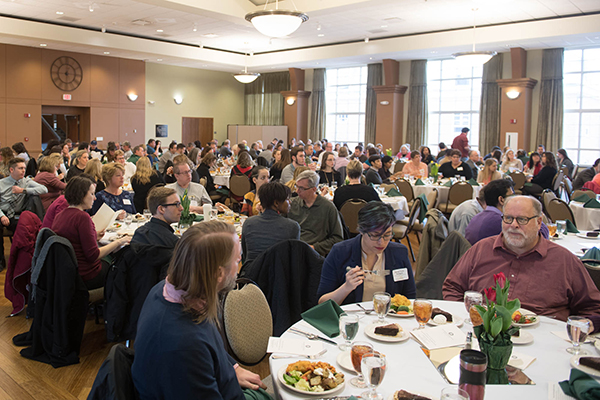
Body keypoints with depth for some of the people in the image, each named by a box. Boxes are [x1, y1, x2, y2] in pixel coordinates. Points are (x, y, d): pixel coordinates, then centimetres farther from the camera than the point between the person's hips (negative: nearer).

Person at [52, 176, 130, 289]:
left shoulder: (59, 216, 7)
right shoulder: (82, 217, -20)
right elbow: (93, 255, -20)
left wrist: (94, 237, 14)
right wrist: (118, 242, -12)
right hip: (86, 276, -9)